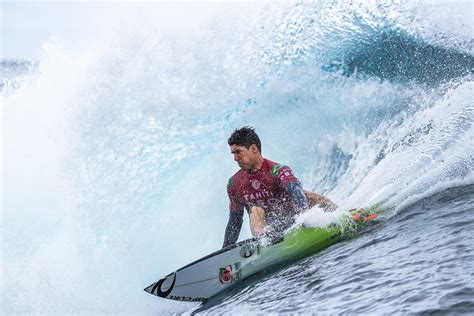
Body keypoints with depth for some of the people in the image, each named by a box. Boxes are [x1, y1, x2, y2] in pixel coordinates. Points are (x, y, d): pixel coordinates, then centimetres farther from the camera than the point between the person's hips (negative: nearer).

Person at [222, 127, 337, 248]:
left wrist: (305, 212, -53)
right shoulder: (234, 184, 3)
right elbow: (234, 222, 12)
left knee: (306, 196, -23)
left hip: (292, 220, -2)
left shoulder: (277, 170, -12)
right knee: (255, 210, -25)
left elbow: (295, 188, -33)